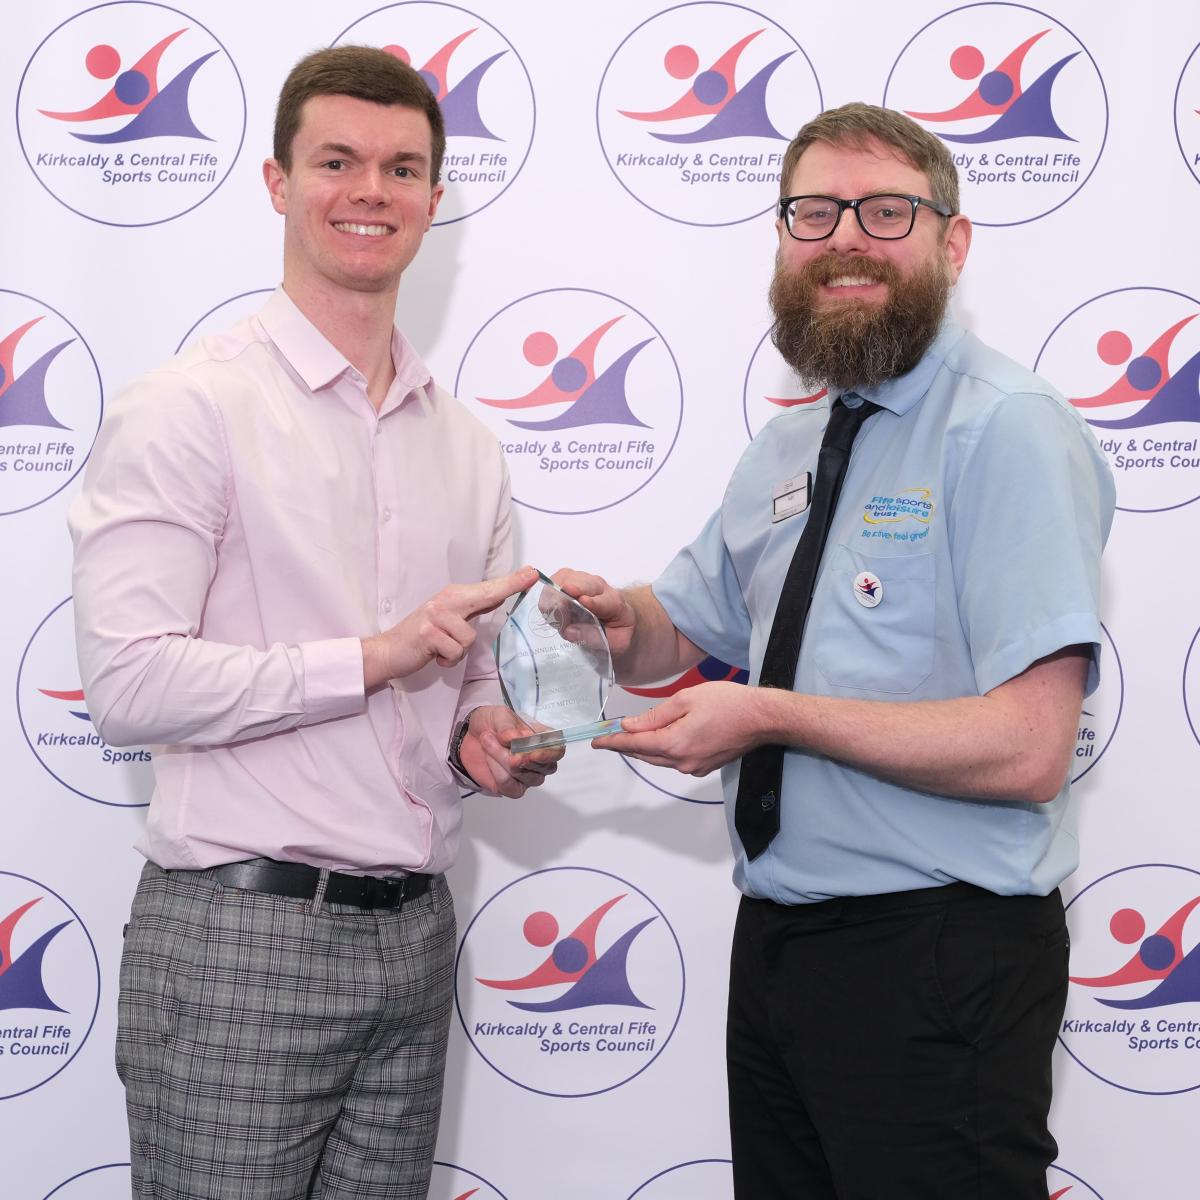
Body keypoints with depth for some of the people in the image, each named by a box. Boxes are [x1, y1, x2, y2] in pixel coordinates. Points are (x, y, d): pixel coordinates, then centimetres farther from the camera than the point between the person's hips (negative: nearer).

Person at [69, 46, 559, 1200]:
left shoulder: (463, 444, 15)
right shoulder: (187, 408, -6)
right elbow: (127, 682, -16)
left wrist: (488, 738, 1)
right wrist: (373, 659, -17)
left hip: (413, 933, 6)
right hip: (238, 935, -6)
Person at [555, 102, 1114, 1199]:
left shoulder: (1008, 430, -14)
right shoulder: (786, 451, 12)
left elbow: (1027, 750, -22)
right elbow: (685, 627, 22)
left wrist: (771, 715, -22)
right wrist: (617, 622, -1)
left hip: (939, 958, -8)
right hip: (776, 936, 8)